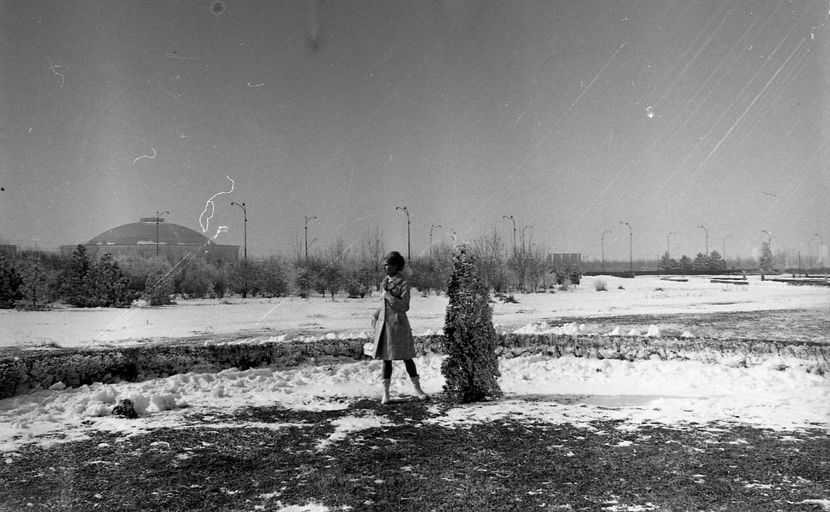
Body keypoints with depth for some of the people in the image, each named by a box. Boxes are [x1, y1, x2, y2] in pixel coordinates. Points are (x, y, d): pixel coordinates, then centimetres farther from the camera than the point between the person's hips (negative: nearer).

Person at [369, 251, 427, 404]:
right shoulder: (385, 280, 8)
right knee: (386, 359, 7)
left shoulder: (403, 283, -11)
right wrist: (376, 315, 19)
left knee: (406, 358, 3)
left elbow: (405, 307, -16)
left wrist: (388, 294, -20)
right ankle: (386, 392, 13)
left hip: (398, 324, -5)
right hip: (384, 323, 5)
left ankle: (417, 389, 16)